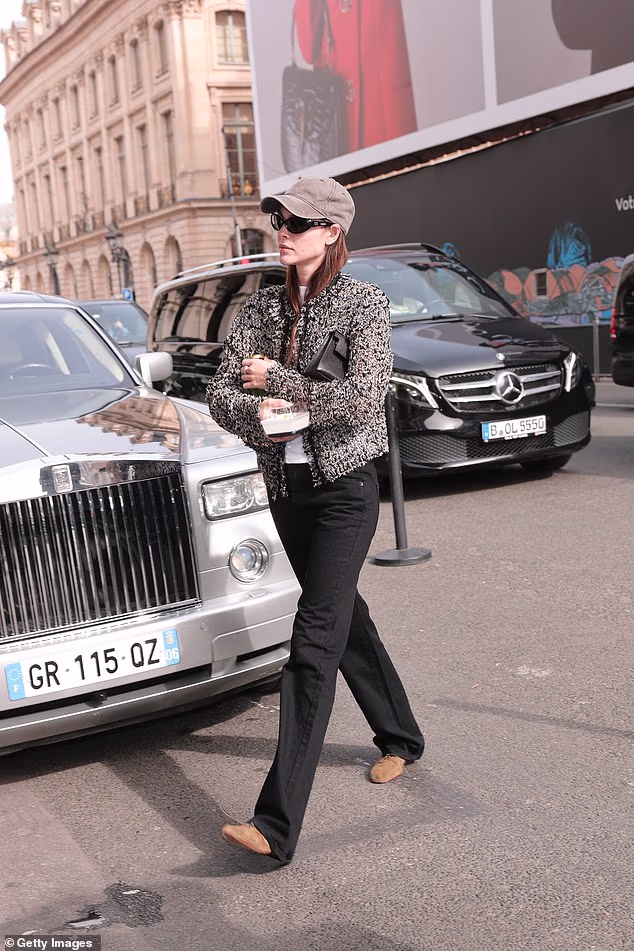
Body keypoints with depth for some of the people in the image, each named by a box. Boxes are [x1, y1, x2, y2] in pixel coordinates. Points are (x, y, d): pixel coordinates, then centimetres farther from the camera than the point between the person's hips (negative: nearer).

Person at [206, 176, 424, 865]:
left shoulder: (364, 303, -7)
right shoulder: (260, 308, 8)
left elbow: (362, 398, -19)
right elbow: (220, 395, 2)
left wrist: (276, 380, -12)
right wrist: (256, 410, -20)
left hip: (344, 487, -6)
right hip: (285, 488, 6)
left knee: (314, 643, -13)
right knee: (345, 618, 19)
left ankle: (278, 822, -13)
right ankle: (400, 738, 40)